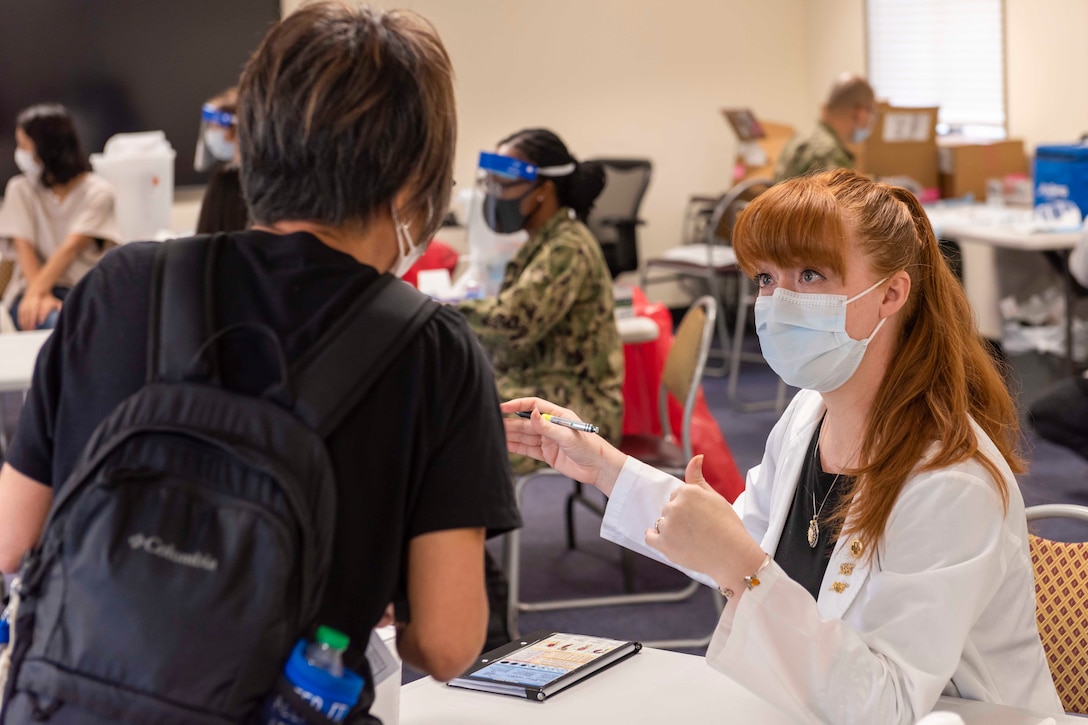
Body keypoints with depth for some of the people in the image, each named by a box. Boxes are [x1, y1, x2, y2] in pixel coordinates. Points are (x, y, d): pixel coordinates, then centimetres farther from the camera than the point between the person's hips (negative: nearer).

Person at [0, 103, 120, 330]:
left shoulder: (98, 191, 2)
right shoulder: (20, 189, 10)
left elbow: (71, 249, -11)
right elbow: (24, 248, -3)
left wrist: (36, 293, -26)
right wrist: (42, 295, -22)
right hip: (35, 285, 0)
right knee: (55, 322, -36)